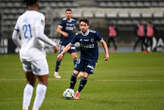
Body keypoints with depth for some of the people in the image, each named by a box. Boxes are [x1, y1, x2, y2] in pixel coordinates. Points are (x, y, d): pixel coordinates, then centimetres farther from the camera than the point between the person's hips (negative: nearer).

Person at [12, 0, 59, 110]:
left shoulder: (21, 18, 9)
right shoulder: (39, 16, -11)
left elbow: (14, 37, 17)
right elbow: (39, 35, -23)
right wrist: (53, 44, -12)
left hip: (24, 54, 7)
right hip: (36, 53, -7)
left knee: (30, 83, 18)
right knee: (43, 82, 3)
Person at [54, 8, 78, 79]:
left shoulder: (73, 21, 8)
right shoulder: (63, 21, -9)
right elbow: (58, 29, -17)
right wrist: (63, 33, -34)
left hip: (71, 41, 5)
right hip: (63, 42, -4)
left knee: (74, 55, -7)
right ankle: (56, 72, 11)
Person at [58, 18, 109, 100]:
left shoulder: (94, 34, -17)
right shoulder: (78, 35, -9)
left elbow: (103, 42, -4)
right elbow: (69, 45, -3)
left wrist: (107, 53, -8)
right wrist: (62, 53, -16)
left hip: (92, 58, -3)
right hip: (82, 58, 3)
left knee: (85, 76, -12)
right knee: (74, 73, -7)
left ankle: (78, 93, 5)